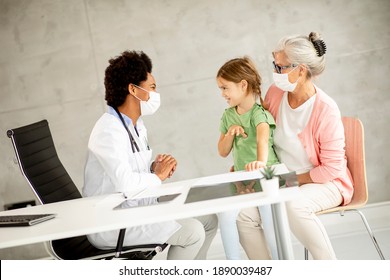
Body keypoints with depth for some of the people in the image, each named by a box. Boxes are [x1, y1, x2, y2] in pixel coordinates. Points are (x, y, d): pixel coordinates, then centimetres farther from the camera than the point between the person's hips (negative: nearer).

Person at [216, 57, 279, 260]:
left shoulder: (259, 114, -13)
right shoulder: (228, 115, 7)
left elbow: (263, 138, -35)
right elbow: (223, 152, 11)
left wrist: (261, 162, -55)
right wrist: (230, 133, -9)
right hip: (242, 178, 5)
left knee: (271, 224, -17)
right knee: (225, 213, -17)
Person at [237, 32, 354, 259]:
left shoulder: (325, 109, -20)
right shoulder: (275, 93, -4)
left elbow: (332, 168, -16)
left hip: (324, 183, -5)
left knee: (294, 205, -38)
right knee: (243, 214, -20)